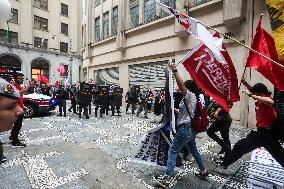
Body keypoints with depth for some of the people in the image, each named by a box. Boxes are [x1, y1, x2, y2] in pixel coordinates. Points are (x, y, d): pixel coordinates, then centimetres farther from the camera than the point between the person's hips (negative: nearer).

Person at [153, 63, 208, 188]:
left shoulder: (190, 95, -13)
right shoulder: (193, 98, 14)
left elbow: (181, 84, -29)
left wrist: (174, 70, -25)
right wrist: (174, 109, 27)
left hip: (185, 128, -10)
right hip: (190, 128, 10)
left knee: (172, 152, -7)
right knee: (194, 151, 25)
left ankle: (166, 179, -5)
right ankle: (203, 172, 40)